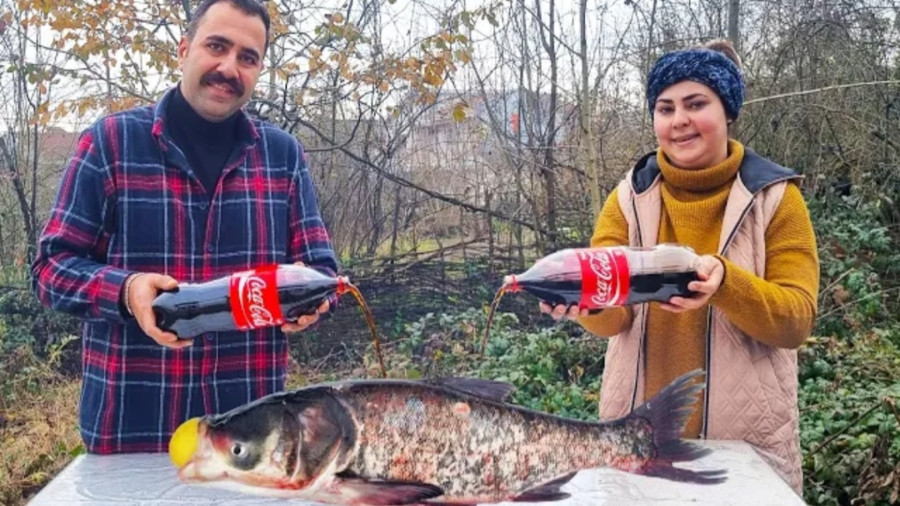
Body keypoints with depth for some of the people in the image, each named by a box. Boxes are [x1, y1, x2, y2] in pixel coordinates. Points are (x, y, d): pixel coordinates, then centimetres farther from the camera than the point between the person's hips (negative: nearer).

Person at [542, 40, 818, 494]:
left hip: (744, 439, -2)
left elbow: (797, 320, -12)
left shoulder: (774, 197, -5)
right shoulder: (629, 197, 0)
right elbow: (612, 316, -10)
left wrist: (724, 282, -30)